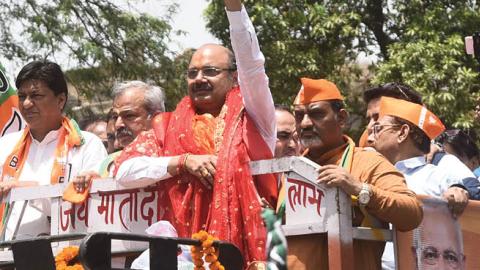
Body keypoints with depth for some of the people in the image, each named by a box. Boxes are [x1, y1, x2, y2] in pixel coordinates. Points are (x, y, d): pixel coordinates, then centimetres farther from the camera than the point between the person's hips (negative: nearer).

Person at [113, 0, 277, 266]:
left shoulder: (251, 117, 6)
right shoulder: (168, 126, 11)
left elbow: (251, 62, -8)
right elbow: (125, 171, 1)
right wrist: (183, 161, -9)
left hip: (245, 247, -1)